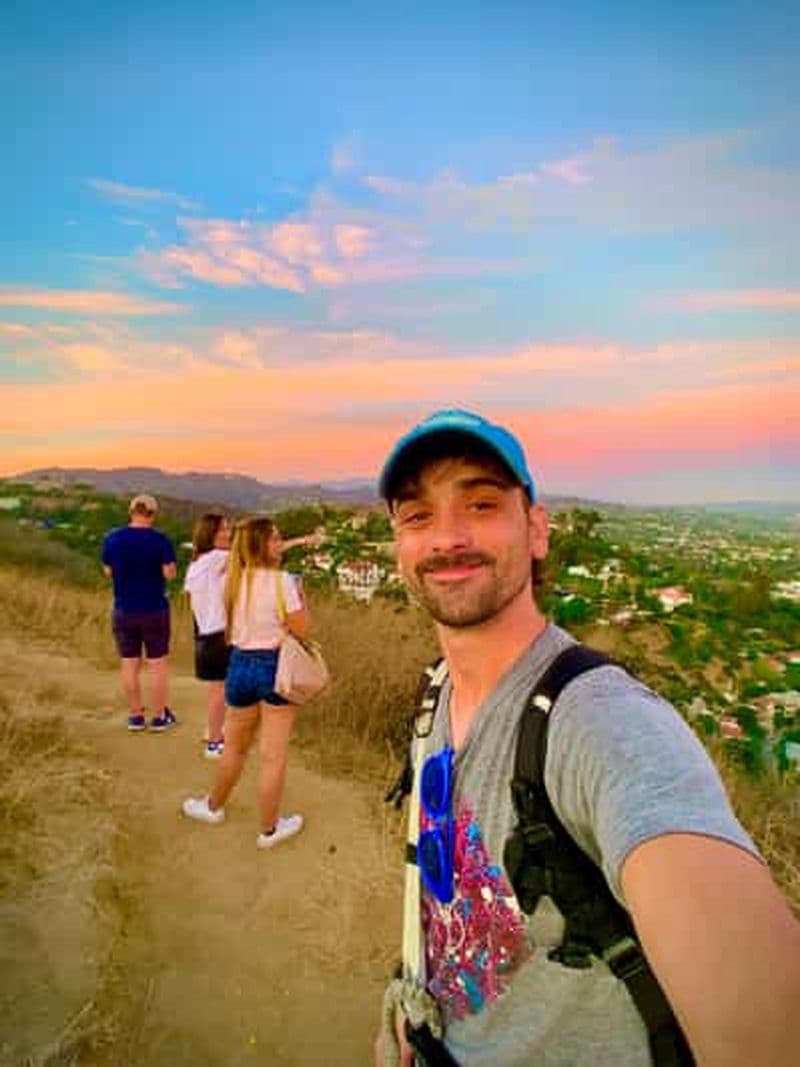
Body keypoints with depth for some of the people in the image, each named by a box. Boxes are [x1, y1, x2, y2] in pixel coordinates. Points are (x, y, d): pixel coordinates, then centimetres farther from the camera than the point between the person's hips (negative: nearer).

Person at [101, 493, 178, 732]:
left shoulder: (112, 538, -2)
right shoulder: (160, 540, -13)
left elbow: (108, 571, 7)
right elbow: (170, 573, -14)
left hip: (124, 610, 3)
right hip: (155, 610, -3)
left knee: (129, 663, 12)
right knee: (158, 663, 7)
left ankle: (135, 716, 21)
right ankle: (160, 717, 15)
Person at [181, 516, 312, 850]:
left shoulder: (232, 580, 1)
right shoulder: (281, 580, -16)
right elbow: (302, 629, -13)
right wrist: (300, 596, 1)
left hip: (240, 664, 5)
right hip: (276, 666, -5)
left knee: (235, 747, 26)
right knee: (273, 755, 8)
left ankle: (213, 806, 45)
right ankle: (269, 828, 23)